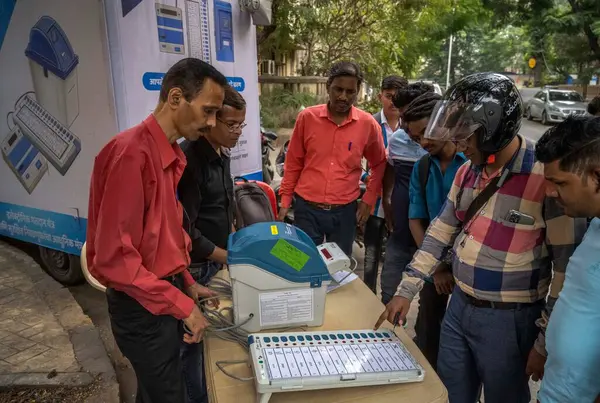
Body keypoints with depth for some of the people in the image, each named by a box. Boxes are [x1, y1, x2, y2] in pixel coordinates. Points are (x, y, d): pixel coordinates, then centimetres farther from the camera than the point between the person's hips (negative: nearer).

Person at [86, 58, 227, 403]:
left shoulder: (173, 155, 5)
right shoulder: (131, 154, -24)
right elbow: (114, 256, -25)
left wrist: (186, 284, 11)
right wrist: (182, 305, -21)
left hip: (165, 294, 8)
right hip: (142, 305, -8)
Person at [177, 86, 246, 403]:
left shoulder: (221, 154, 6)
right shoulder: (188, 159, -22)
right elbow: (185, 230, -25)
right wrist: (230, 257, -18)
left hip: (216, 260, 8)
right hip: (195, 266, -8)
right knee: (193, 340, 6)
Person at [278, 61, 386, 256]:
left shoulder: (368, 124, -4)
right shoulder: (307, 117, -4)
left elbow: (379, 165, 10)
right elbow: (293, 163, 4)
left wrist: (368, 200, 4)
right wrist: (285, 201, 3)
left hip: (345, 211, 1)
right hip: (306, 208, 0)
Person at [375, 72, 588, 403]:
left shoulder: (547, 178, -20)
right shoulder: (467, 172, 2)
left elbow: (568, 266, -17)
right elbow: (441, 231, 8)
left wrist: (546, 341, -12)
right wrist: (405, 291, 6)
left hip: (508, 320, -6)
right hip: (459, 307, 6)